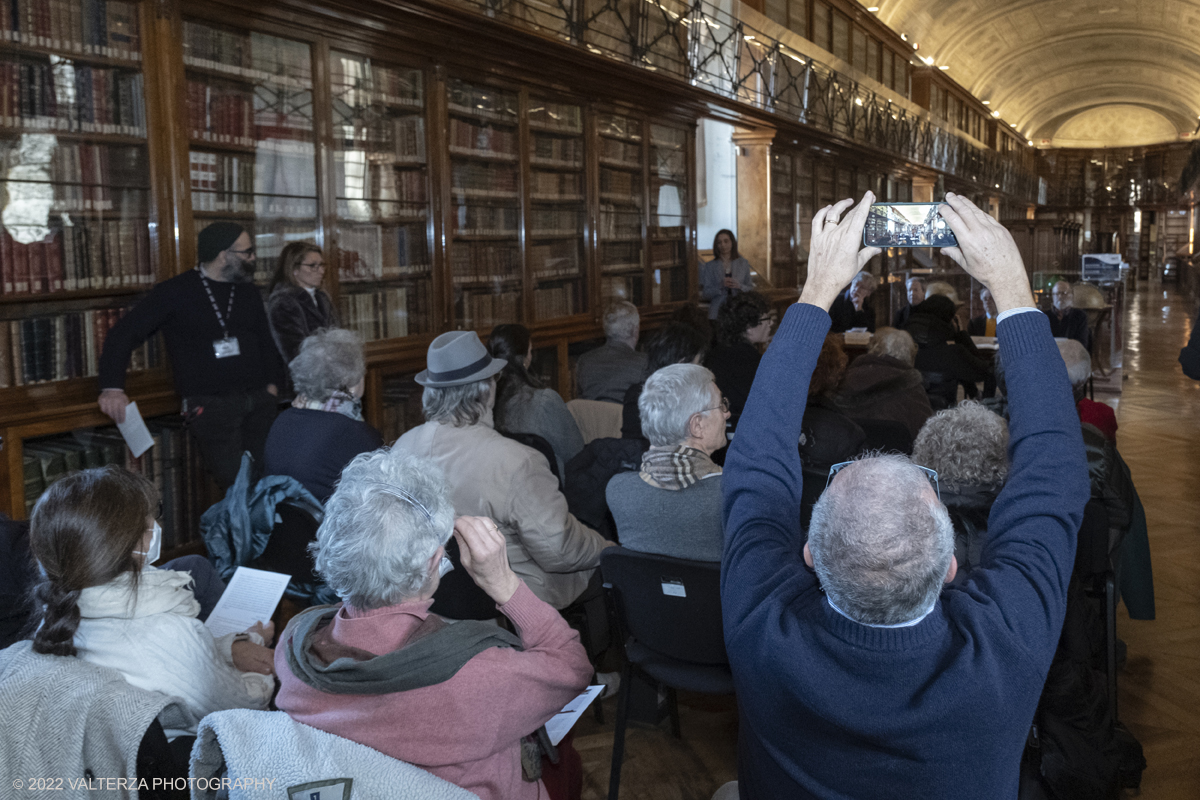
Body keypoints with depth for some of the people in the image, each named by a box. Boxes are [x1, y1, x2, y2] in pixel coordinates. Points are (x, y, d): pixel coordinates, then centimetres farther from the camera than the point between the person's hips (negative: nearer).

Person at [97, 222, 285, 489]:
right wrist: (112, 387, -13)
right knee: (236, 485, -12)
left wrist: (272, 385, 8)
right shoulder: (175, 292, 0)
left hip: (259, 402, 5)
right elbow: (123, 334, -1)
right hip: (210, 406, -5)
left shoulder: (249, 294, 15)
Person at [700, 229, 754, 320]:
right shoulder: (710, 266, 9)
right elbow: (705, 294, 4)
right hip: (718, 312, -1)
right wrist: (721, 286, -11)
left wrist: (739, 286, -8)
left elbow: (751, 290, 11)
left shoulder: (743, 264, 11)